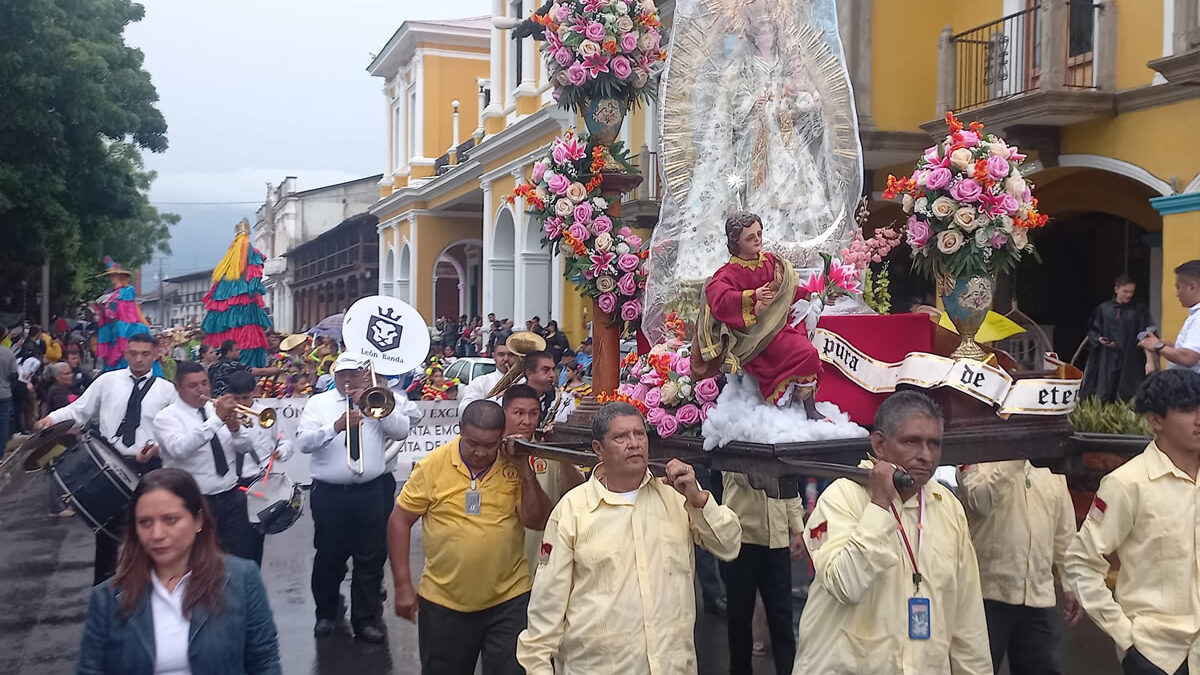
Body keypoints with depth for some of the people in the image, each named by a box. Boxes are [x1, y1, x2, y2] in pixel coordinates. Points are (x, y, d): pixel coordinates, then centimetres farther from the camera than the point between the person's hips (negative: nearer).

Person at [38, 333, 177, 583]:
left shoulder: (166, 390, -1)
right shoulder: (107, 380, 1)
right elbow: (79, 409, 1)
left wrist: (159, 446, -20)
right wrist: (53, 417, -16)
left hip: (148, 466, -1)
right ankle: (102, 586, 29)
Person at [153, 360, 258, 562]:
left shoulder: (217, 408, 9)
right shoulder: (166, 417, -5)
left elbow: (244, 448, 7)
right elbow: (179, 448, -26)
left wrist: (235, 428, -14)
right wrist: (217, 419, -31)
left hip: (232, 498, 4)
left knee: (243, 559, 7)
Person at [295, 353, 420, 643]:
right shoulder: (318, 403, 7)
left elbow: (402, 430, -5)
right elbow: (303, 442, -5)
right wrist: (336, 427, -19)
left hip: (373, 491, 0)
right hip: (329, 493, 0)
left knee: (371, 559, 4)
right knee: (328, 557, 10)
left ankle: (367, 619, 16)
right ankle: (327, 614, 29)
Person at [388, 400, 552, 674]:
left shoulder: (514, 465, -6)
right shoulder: (433, 465, -9)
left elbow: (537, 521, -10)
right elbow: (400, 521, -2)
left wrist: (525, 472, -20)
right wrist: (403, 586, -4)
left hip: (508, 601, 0)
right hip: (443, 602, 1)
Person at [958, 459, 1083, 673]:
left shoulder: (1052, 468, 13)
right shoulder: (977, 461, -3)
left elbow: (1065, 534, 18)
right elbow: (981, 501, -25)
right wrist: (1014, 460, -26)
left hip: (1039, 598, 5)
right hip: (988, 592, -5)